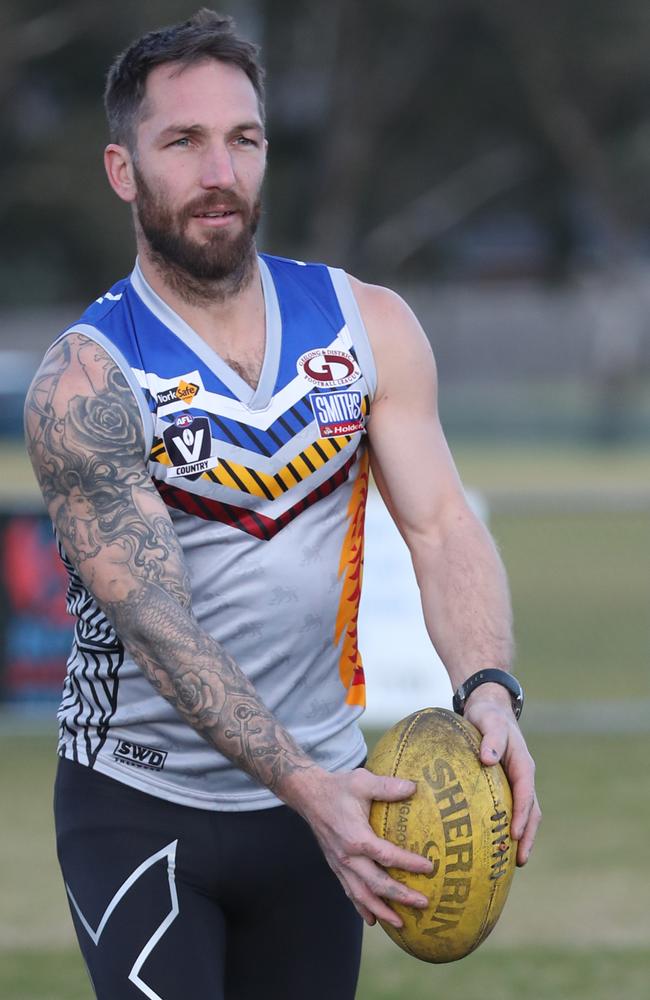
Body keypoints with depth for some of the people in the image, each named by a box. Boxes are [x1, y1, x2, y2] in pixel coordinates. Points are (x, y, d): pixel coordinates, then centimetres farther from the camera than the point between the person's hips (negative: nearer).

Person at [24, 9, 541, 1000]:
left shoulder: (368, 326, 1)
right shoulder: (84, 385, -14)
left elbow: (442, 525, -6)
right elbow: (156, 621, -23)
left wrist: (488, 689, -27)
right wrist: (305, 787, -35)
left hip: (322, 790, 4)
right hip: (140, 808, -4)